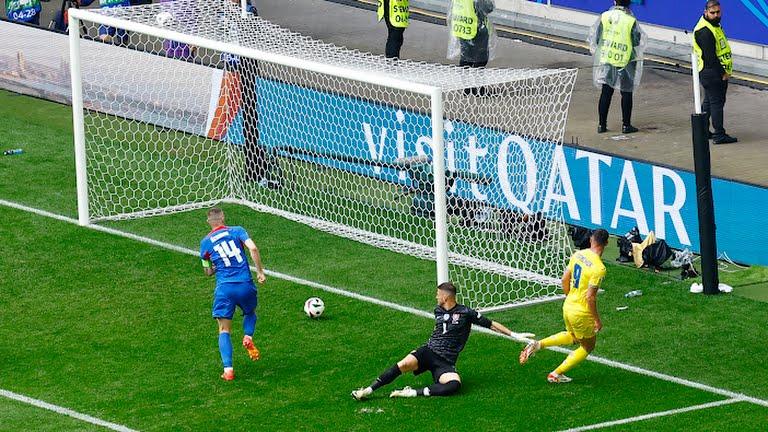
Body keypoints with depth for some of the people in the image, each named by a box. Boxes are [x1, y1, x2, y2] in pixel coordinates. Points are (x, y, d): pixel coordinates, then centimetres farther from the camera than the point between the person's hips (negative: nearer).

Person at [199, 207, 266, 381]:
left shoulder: (206, 242, 9)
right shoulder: (237, 231, 6)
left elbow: (208, 271, 14)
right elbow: (253, 248, -9)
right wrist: (260, 272, -3)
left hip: (224, 288, 0)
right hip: (245, 285, 0)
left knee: (224, 331, 5)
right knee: (250, 313, 31)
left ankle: (228, 369, -10)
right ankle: (248, 337, 0)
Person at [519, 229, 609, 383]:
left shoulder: (578, 254, -2)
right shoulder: (599, 268, -25)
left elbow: (565, 279, 7)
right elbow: (590, 297, -25)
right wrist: (597, 320, -13)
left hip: (568, 306, 7)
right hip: (582, 313, -7)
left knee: (572, 336, 33)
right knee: (588, 347, 17)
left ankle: (538, 345, 17)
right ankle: (556, 374, 19)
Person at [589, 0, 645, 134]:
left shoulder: (604, 17, -5)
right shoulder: (631, 21, -13)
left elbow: (594, 37, 1)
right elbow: (639, 42, -4)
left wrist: (596, 51, 17)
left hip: (605, 60, 3)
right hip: (624, 63, -3)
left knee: (606, 93, 9)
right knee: (626, 93, 9)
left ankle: (601, 124, 11)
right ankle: (626, 125, 11)